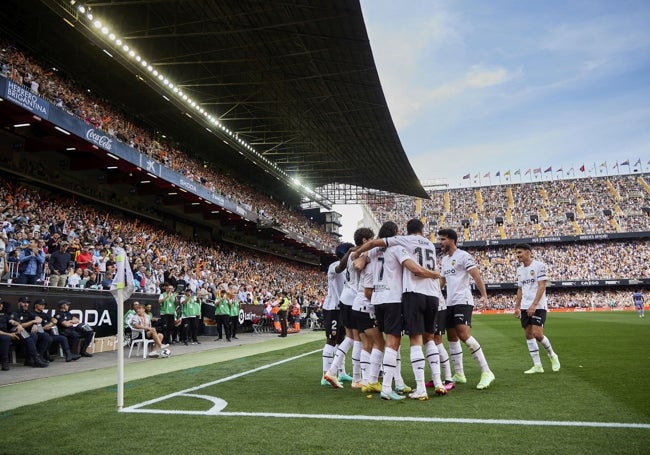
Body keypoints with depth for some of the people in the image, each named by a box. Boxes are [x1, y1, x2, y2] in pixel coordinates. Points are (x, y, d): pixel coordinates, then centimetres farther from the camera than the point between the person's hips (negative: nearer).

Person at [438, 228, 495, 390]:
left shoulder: (463, 256, -7)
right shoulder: (444, 260, 18)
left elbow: (476, 276, -15)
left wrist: (484, 295, -26)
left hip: (463, 302, -9)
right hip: (449, 303, 9)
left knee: (464, 335, -20)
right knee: (452, 337, 8)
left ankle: (486, 372, -15)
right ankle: (459, 374, 16)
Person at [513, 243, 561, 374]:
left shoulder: (539, 265, -8)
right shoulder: (519, 270, 14)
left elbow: (542, 286, -14)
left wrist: (534, 305, -21)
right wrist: (517, 307, 13)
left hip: (538, 306, -7)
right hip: (525, 308, 7)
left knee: (537, 334, -14)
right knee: (529, 335, 3)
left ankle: (552, 355, 13)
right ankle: (537, 365, 9)